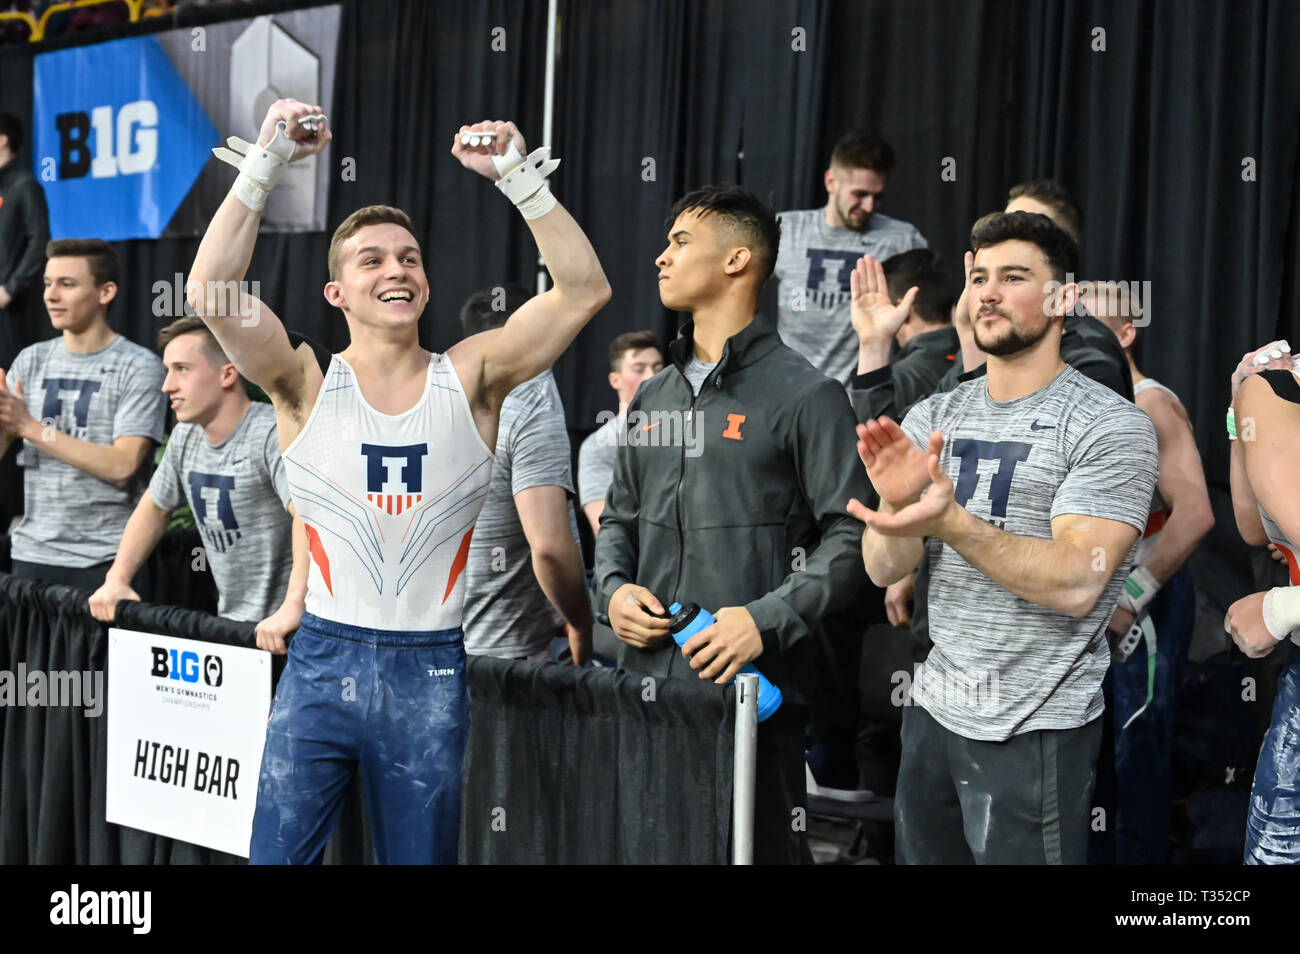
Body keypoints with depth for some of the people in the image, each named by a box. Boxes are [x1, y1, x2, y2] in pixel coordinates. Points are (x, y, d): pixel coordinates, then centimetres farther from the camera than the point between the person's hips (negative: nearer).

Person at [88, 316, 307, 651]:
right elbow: (155, 507, 24)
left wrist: (292, 608, -43)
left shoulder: (272, 434, -19)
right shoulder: (185, 437, 7)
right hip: (230, 624, 7)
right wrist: (117, 580, 16)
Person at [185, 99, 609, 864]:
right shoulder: (308, 385, -1)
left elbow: (585, 289, -8)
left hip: (432, 669, 1)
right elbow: (212, 291, -15)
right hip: (322, 659, 0)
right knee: (278, 853, 2)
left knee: (420, 855, 12)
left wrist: (520, 177, -13)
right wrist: (266, 164, -17)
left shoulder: (471, 379, 1)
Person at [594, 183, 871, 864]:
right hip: (646, 680, 7)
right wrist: (613, 589, 4)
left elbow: (851, 533, -11)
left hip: (752, 685, -6)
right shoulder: (653, 396, 17)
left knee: (757, 849, -2)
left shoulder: (804, 393, -5)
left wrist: (767, 619, -19)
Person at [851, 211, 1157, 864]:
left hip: (1035, 733, -5)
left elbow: (1076, 583, -22)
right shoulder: (932, 416, 4)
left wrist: (951, 522, -35)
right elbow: (884, 570, -1)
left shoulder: (1111, 427, -12)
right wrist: (896, 504, -23)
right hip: (933, 711, 5)